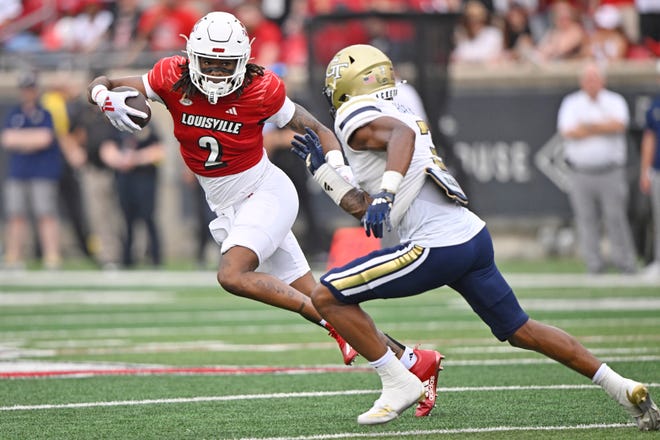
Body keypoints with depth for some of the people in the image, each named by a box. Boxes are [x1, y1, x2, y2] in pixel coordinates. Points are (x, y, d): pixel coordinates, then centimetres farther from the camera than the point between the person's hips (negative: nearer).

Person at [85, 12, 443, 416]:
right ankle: (411, 361, 10)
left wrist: (339, 175, -18)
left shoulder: (260, 92, -16)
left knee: (233, 274, -30)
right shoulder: (173, 79, -8)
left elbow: (317, 130, -4)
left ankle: (337, 325, -19)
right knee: (313, 299, 4)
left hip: (265, 194, -5)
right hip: (226, 207, 5)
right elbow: (99, 86, -4)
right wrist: (107, 98, -27)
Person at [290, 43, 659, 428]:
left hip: (436, 246, -9)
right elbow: (368, 213, 28)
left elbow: (403, 133, -24)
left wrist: (386, 191, -34)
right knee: (520, 331, 19)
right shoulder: (391, 118, 27)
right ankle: (623, 387, 14)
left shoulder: (356, 117, 1)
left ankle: (398, 383, -1)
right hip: (474, 235, 9)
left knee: (327, 297, -2)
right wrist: (321, 169, 33)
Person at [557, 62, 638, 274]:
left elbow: (619, 125, -13)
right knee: (586, 219, 0)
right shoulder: (571, 103, 8)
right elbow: (568, 132, -9)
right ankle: (593, 263, 6)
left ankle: (623, 258, 4)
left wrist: (589, 126, -11)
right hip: (580, 173, 1)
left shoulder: (615, 101, 7)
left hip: (610, 172, -1)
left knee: (616, 216, -4)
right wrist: (604, 127, -6)